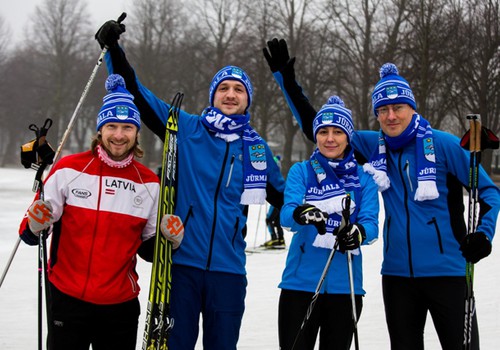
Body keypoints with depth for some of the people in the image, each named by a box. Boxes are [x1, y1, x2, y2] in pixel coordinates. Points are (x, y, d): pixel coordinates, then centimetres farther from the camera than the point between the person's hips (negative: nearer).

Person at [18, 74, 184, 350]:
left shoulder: (149, 183, 3)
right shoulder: (69, 169, -5)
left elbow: (148, 249, 10)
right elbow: (31, 232, -1)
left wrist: (169, 238, -9)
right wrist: (35, 225, -23)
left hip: (121, 303, 3)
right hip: (67, 298, -2)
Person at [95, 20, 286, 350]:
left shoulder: (257, 147, 9)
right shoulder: (186, 128, 3)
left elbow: (282, 196, 22)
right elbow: (137, 95, 2)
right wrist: (114, 49, -7)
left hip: (229, 268, 2)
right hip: (182, 261, -2)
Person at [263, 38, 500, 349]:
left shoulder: (444, 145, -8)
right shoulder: (374, 146, 4)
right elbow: (317, 129, 11)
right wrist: (287, 80, 7)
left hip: (447, 271, -5)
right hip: (397, 273, 5)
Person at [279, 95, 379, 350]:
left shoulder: (363, 178, 6)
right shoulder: (301, 172, 3)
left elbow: (371, 223, -7)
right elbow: (287, 213, -13)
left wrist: (358, 232, -31)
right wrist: (301, 214, -37)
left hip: (345, 285, 2)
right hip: (301, 283, -1)